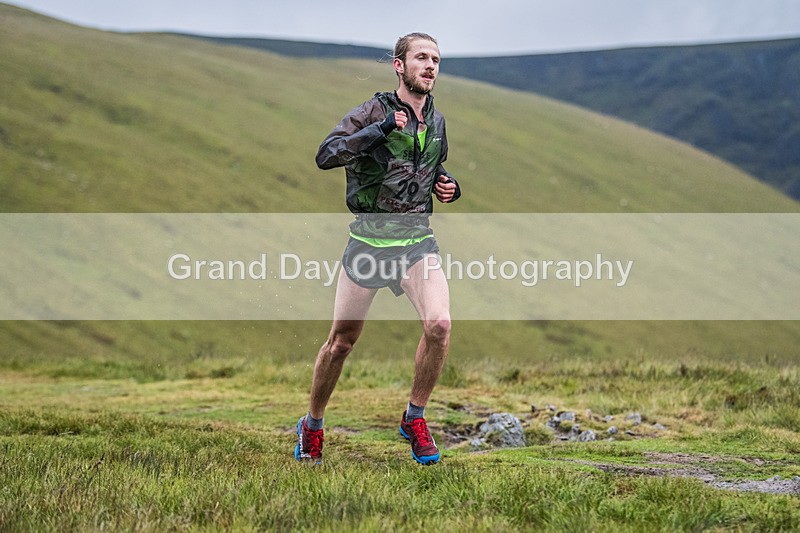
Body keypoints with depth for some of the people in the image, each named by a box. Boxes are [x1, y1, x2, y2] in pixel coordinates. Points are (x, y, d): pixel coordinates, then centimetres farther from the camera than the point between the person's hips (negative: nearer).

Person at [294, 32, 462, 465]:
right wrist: (382, 128, -29)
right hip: (368, 241, -3)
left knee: (439, 323, -20)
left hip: (417, 240, 3)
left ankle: (414, 419, -1)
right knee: (342, 341, 6)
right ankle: (312, 427, 28)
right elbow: (325, 156, -23)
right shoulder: (374, 112, -8)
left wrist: (447, 187, 6)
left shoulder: (436, 122, 10)